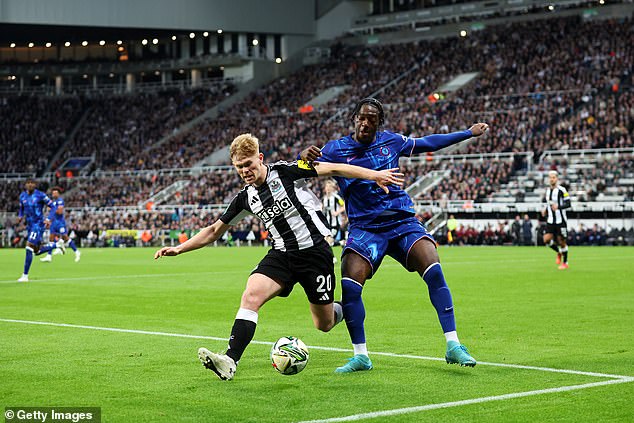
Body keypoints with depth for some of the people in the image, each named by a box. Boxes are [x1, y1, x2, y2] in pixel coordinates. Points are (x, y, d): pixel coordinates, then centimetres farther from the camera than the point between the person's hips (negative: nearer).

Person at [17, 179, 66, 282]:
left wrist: (48, 219, -19)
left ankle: (25, 276, -9)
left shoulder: (40, 195, -12)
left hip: (38, 224, -8)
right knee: (37, 252, 12)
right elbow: (22, 208, 22)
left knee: (29, 248, -15)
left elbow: (52, 207, -7)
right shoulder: (22, 196, 6)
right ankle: (58, 244, 35)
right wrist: (20, 216, 1)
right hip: (29, 225, 8)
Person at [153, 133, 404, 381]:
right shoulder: (245, 198, 3)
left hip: (314, 251, -4)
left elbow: (332, 169, -9)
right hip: (281, 255, 4)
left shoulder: (285, 172, -11)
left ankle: (342, 311, 44)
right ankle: (230, 361, -30)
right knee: (251, 295, -25)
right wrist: (179, 249, 4)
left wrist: (375, 175, -14)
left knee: (324, 325, 6)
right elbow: (214, 231, 13)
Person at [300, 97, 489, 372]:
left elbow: (426, 143, 23)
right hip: (364, 228, -1)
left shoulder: (391, 141, 7)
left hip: (403, 221, 1)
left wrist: (469, 133, 28)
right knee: (349, 286, -21)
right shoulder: (336, 149, -1)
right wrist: (304, 157, -33)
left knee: (434, 272, -20)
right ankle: (361, 357, -4)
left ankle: (453, 346, -12)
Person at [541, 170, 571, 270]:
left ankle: (565, 263, 16)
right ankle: (559, 253, 19)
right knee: (546, 240, -9)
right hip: (550, 221, 5)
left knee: (562, 241, 0)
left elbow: (568, 204, -14)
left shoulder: (561, 190, -11)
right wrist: (545, 210, 8)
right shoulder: (547, 190, 9)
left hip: (560, 220, -5)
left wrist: (558, 206, -29)